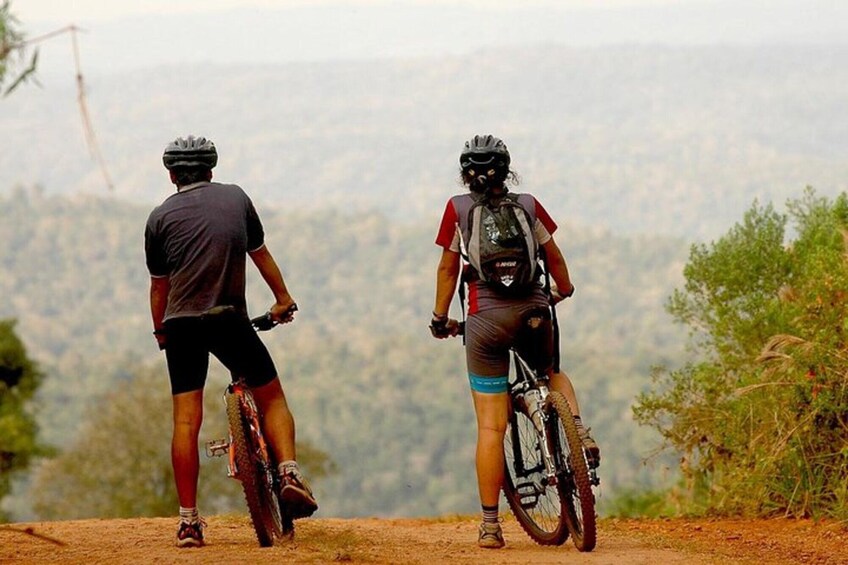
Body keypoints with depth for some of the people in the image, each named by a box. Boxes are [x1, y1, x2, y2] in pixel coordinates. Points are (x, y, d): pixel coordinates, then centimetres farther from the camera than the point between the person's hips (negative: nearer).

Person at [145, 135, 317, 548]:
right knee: (272, 398, 15)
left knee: (185, 421, 1)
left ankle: (188, 520, -2)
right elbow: (261, 256, 20)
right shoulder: (235, 197, 10)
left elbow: (159, 285, 13)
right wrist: (283, 299, 32)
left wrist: (160, 332, 26)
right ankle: (290, 472, -8)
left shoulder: (161, 216, 8)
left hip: (181, 324, 0)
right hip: (229, 320, 0)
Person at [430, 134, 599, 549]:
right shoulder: (528, 205, 8)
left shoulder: (458, 208, 4)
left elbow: (448, 268, 8)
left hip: (486, 317, -2)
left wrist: (440, 319, 20)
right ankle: (579, 433, 5)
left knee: (490, 426, 1)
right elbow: (553, 255, 16)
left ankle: (490, 525, 0)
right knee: (551, 372, 34)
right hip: (533, 310, 2)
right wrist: (564, 290, 36)